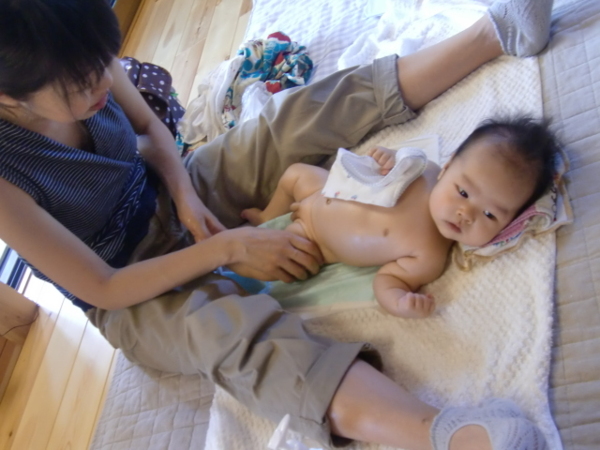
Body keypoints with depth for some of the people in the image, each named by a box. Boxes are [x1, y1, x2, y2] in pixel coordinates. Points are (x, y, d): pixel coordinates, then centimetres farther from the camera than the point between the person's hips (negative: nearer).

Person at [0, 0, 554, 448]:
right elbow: (103, 289, -25)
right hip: (132, 293, -6)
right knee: (237, 329, -38)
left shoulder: (80, 59, -15)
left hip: (170, 198, 6)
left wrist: (183, 192, -15)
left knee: (307, 113, -11)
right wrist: (228, 249, -27)